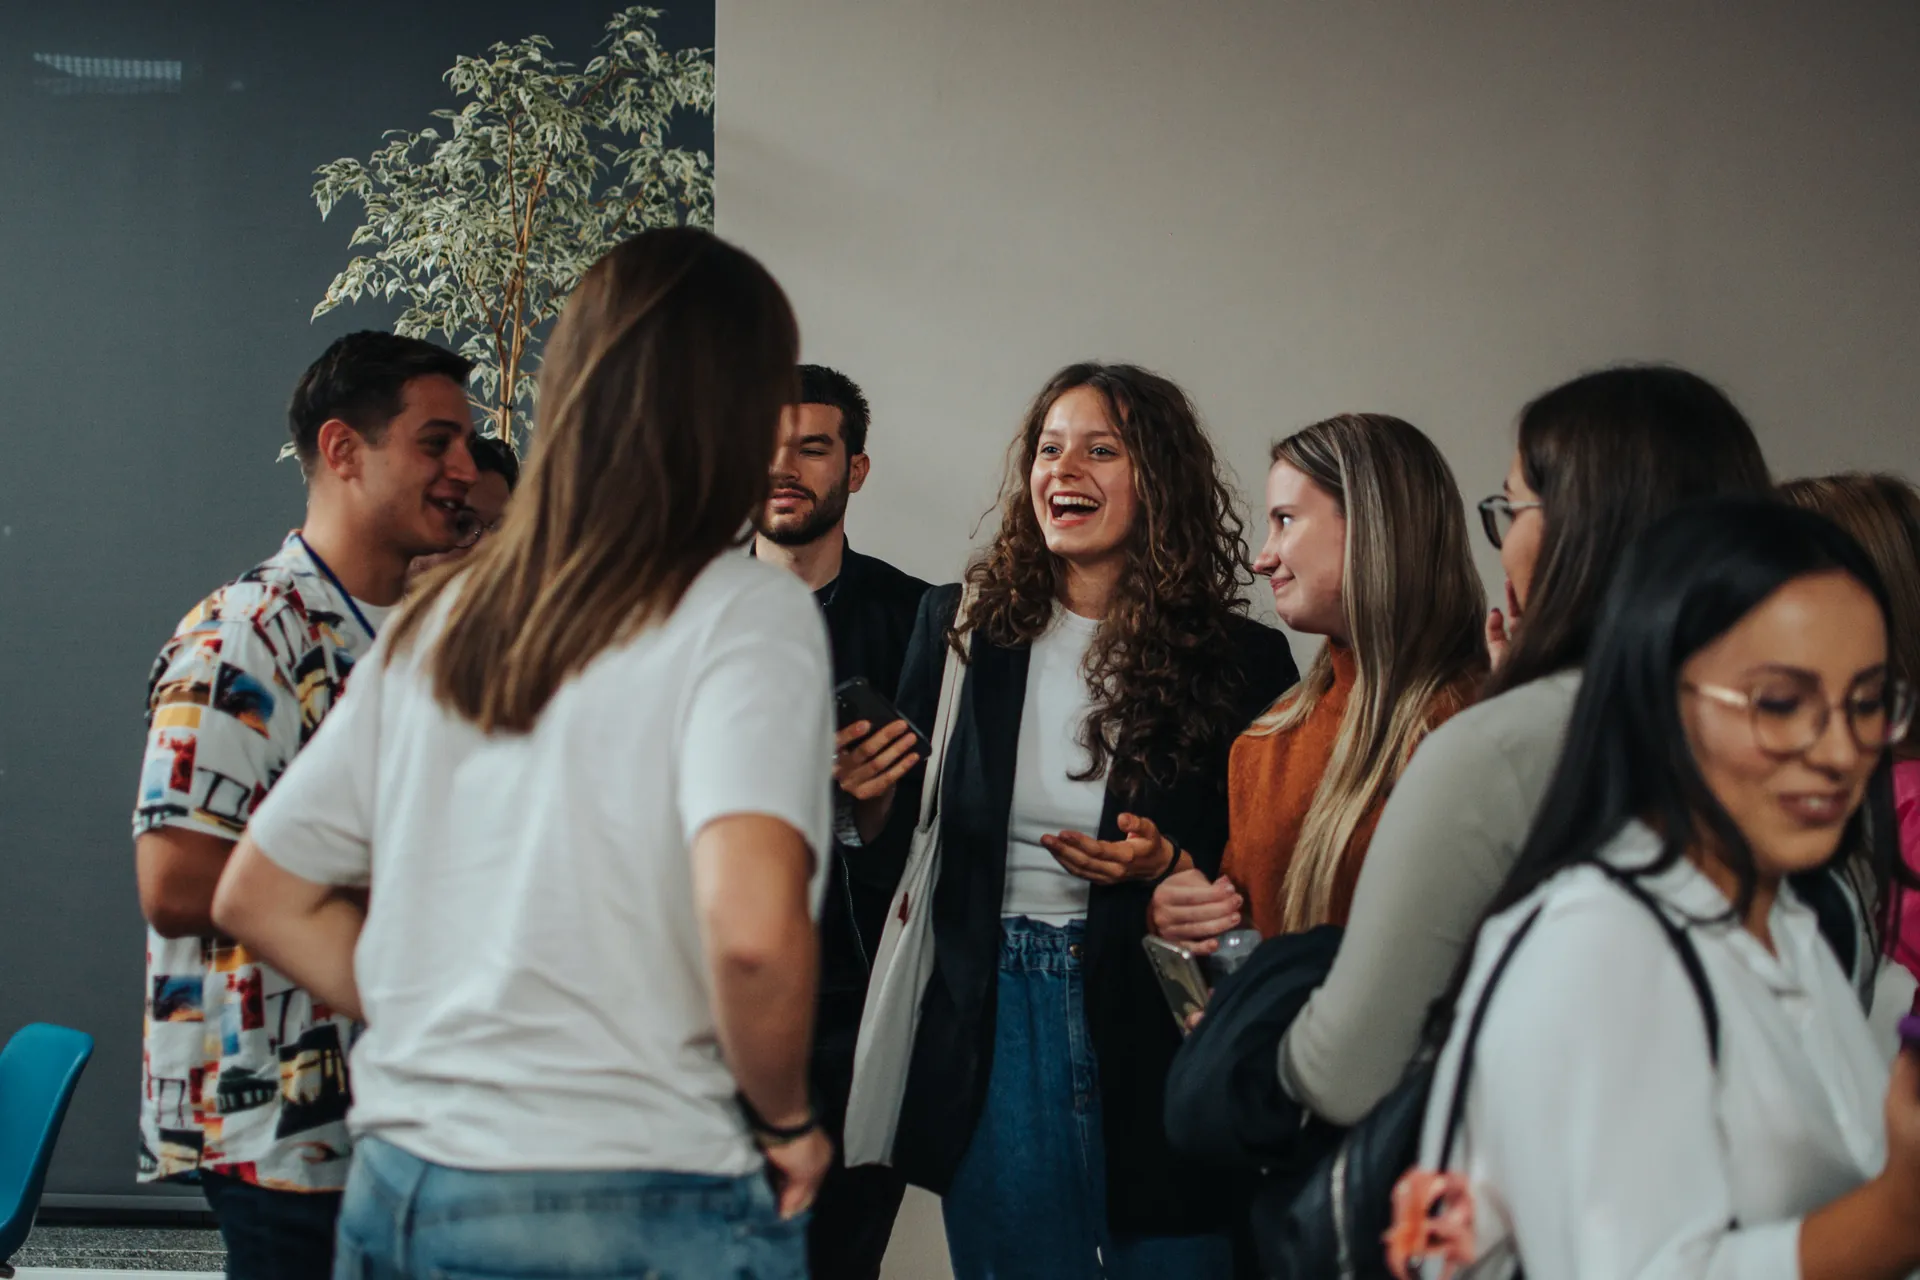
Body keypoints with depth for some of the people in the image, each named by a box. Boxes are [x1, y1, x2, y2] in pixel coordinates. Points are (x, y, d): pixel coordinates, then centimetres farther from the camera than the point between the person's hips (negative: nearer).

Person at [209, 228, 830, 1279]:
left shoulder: (437, 620, 9)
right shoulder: (744, 611, -10)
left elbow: (258, 897, 14)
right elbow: (751, 929, -25)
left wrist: (445, 1027, 13)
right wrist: (786, 1122, -9)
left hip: (393, 1192, 6)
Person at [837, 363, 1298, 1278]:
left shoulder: (1241, 663, -3)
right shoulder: (963, 628, 4)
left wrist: (1169, 868, -15)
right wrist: (865, 797, -10)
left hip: (1159, 1025, -2)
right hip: (993, 1023, 2)